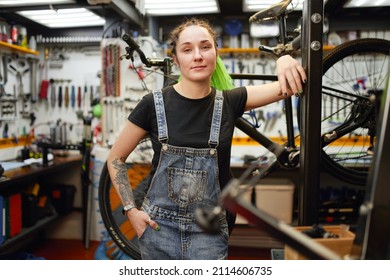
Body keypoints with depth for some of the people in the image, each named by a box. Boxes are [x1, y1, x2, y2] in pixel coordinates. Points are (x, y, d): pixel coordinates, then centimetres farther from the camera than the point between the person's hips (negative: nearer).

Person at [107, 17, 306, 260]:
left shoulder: (230, 102, -3)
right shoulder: (154, 104, -9)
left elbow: (288, 87, -7)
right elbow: (116, 158, 1)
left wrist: (285, 60, -28)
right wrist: (131, 210, -5)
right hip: (159, 229, 0)